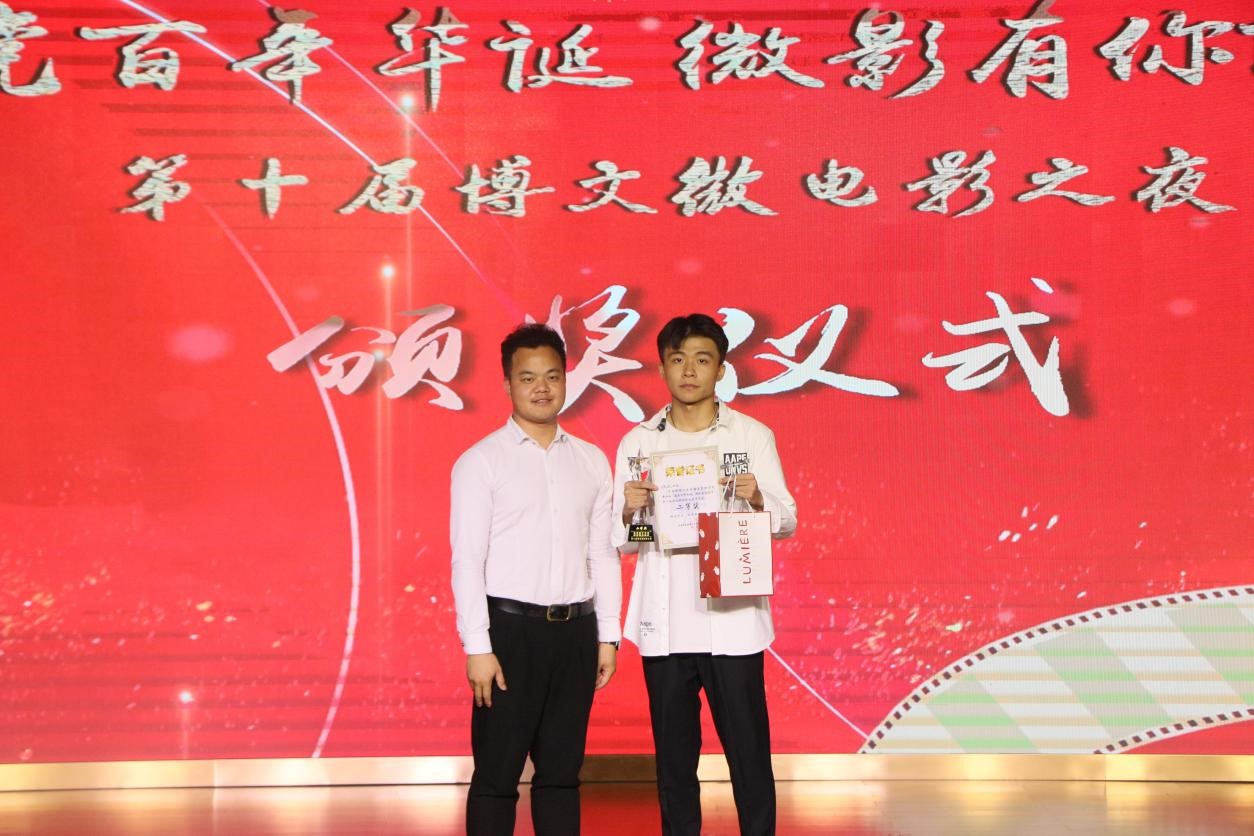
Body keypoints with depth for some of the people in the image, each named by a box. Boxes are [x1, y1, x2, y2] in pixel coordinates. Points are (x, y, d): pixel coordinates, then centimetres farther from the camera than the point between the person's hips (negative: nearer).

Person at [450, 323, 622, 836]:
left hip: (576, 629, 4)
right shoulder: (481, 462, -3)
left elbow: (603, 555, 12)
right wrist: (477, 647, -12)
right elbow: (467, 560, -7)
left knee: (562, 771, 10)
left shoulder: (592, 462, 10)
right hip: (511, 626, -4)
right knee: (497, 774, 1)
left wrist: (607, 636, 8)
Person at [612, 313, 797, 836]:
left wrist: (757, 501, -15)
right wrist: (630, 512, -13)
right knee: (674, 758, 7)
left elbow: (788, 522, 6)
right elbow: (623, 543, 9)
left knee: (749, 755, -1)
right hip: (664, 627, 2)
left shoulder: (753, 436, 4)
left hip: (732, 623, -2)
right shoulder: (638, 443, 8)